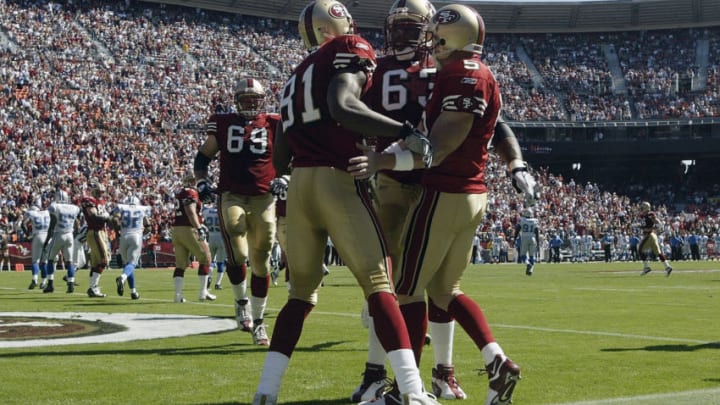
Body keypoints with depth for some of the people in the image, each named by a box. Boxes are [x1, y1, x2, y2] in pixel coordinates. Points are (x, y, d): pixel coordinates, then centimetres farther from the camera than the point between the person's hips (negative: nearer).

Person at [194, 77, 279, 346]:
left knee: (261, 263, 5)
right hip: (232, 197, -1)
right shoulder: (223, 124, 7)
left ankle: (258, 321, 18)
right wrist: (201, 181, 2)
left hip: (263, 199, 1)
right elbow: (203, 156, 18)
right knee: (237, 255, -20)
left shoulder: (274, 125, 6)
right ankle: (241, 302, 8)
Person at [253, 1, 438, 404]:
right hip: (338, 182, -7)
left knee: (302, 293, 15)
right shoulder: (350, 51, 3)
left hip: (298, 186, 7)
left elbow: (279, 158, 22)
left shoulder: (299, 75, 25)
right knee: (378, 284, -6)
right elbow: (342, 106, -19)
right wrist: (406, 131, -16)